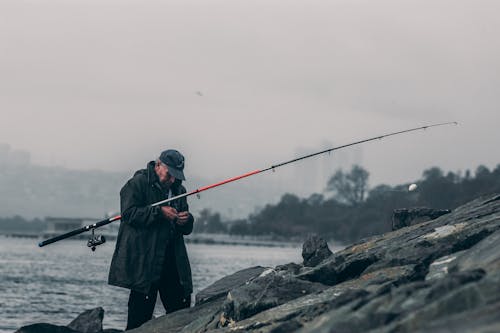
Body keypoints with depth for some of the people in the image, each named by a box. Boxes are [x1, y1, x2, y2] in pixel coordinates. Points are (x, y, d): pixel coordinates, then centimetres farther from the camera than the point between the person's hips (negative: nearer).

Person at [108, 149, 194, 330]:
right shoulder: (137, 183, -1)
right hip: (144, 259, -7)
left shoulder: (178, 190, 19)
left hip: (172, 259, 7)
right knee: (141, 311, -8)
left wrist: (186, 220, -3)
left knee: (182, 308, 2)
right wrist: (159, 212, -19)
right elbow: (129, 213, -15)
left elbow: (186, 229, 21)